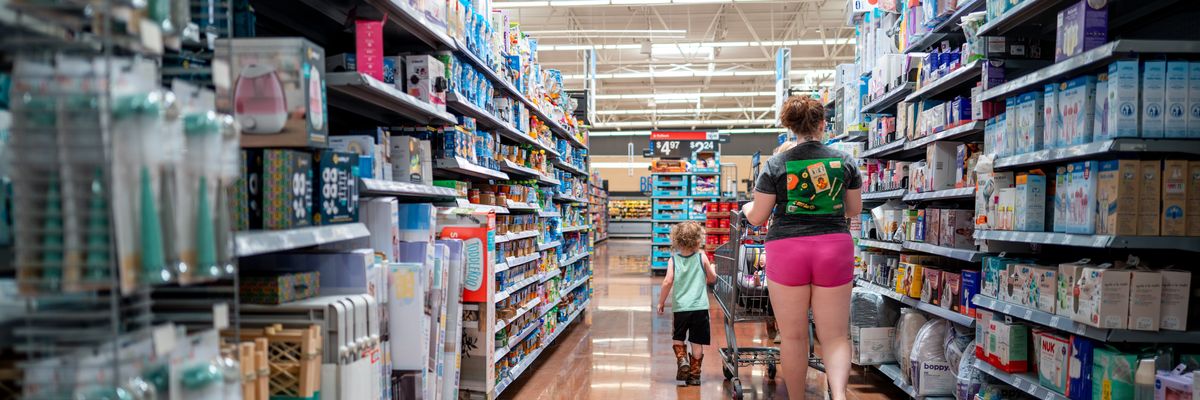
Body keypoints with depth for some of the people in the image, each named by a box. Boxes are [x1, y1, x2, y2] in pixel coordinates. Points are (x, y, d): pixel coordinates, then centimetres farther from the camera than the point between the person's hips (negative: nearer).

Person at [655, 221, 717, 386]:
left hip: (680, 307, 0)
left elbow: (668, 282, -10)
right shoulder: (701, 257, -2)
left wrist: (661, 302, 1)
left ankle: (682, 360, -1)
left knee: (678, 339, 21)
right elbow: (712, 279, 7)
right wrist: (712, 269, 29)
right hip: (700, 307, 0)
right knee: (697, 343, 9)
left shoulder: (673, 259, -3)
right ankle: (694, 374, 13)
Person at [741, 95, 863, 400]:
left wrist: (746, 208, 24)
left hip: (787, 250, -1)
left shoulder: (776, 164, -1)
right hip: (834, 248, 1)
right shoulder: (845, 161, 4)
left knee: (793, 336, 9)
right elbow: (854, 210, 16)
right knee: (835, 335, 7)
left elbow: (757, 217, 2)